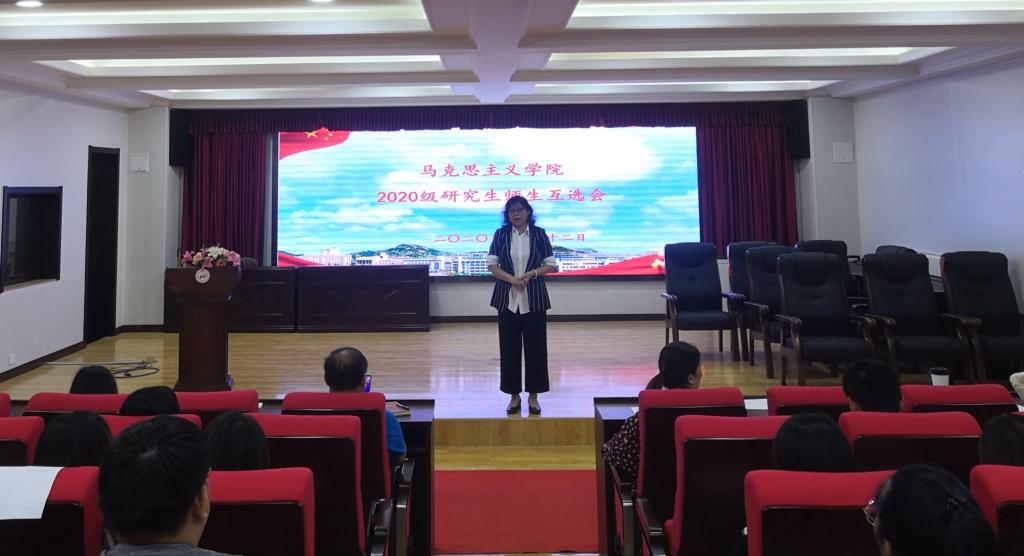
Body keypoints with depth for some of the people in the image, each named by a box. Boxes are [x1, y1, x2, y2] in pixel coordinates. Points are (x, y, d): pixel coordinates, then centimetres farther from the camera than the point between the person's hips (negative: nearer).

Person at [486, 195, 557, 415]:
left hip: (534, 299, 0)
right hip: (507, 299, 1)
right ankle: (514, 395, 15)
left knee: (535, 347, 3)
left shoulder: (539, 234, 1)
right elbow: (491, 264, 0)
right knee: (509, 347, 4)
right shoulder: (500, 234, 2)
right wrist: (511, 279, -15)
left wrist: (532, 273, -15)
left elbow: (551, 264, 3)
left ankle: (533, 396, 14)